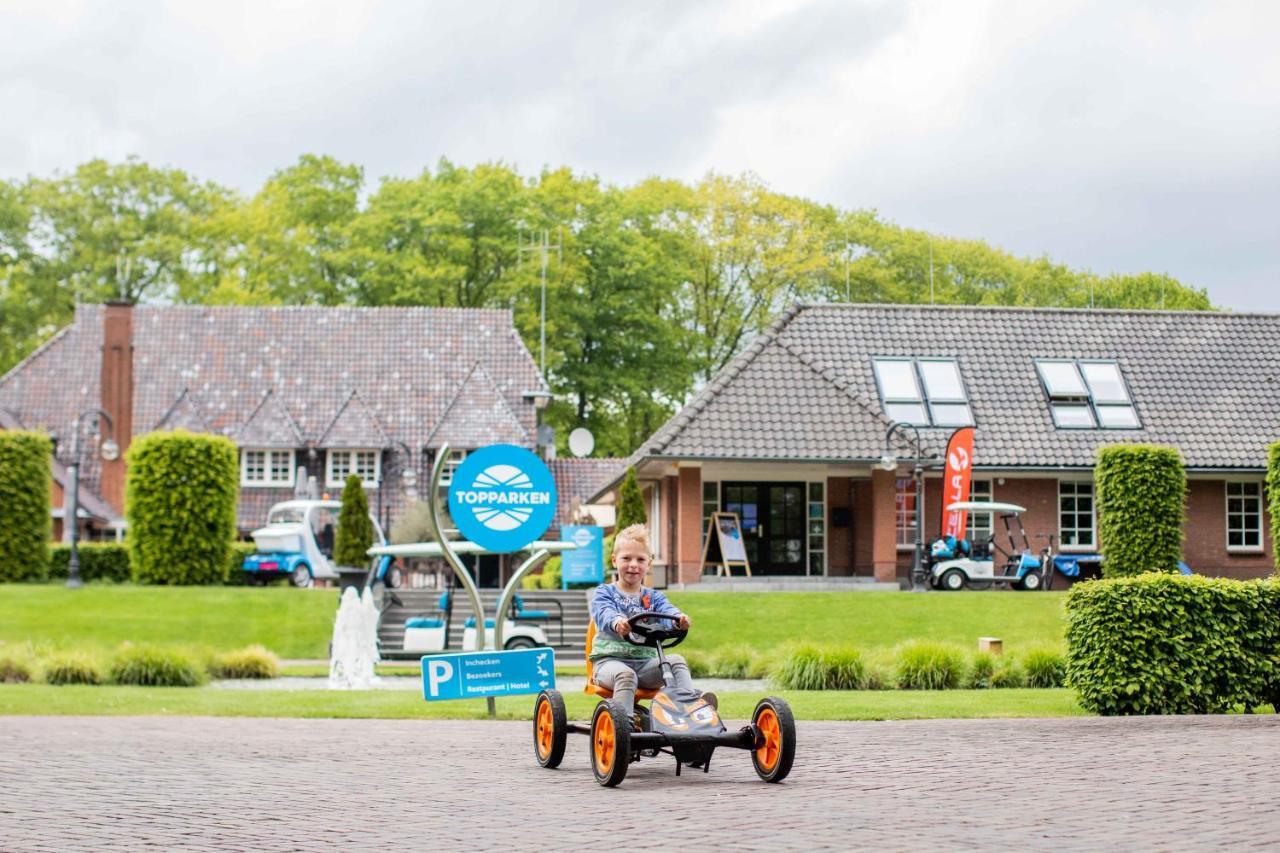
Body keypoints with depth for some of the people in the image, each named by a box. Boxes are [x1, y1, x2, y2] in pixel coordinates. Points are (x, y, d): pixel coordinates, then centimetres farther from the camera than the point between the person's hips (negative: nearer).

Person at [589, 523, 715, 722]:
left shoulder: (653, 597, 18)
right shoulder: (604, 593, 6)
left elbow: (666, 609, -6)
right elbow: (604, 612, -17)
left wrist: (678, 618, -33)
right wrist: (617, 622, -43)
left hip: (645, 661, 4)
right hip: (610, 659, -4)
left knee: (676, 661, -20)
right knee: (625, 675, -36)